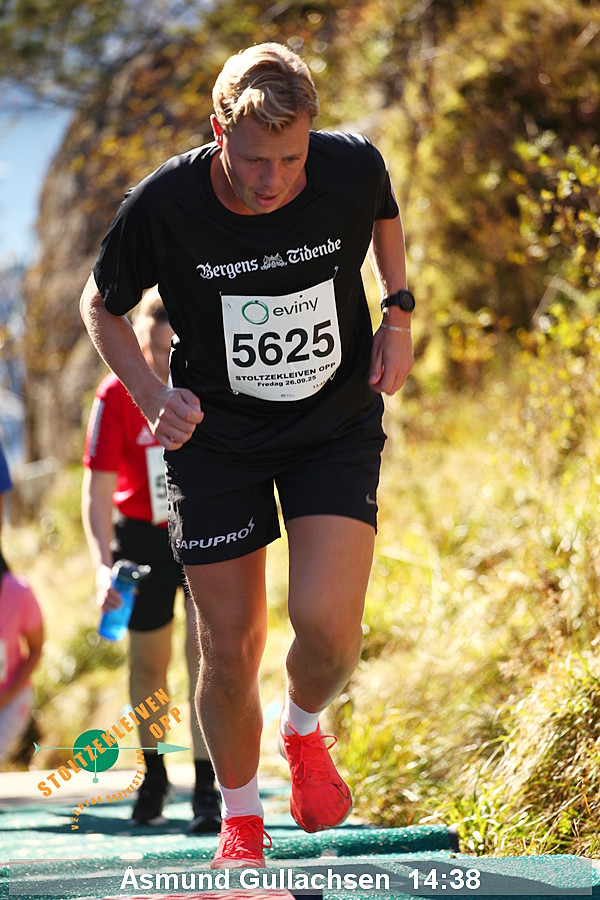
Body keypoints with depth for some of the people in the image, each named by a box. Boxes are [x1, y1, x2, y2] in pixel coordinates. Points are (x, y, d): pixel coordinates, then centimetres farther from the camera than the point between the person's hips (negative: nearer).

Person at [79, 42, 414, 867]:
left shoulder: (355, 167, -18)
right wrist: (150, 394, -16)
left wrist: (398, 313, -1)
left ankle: (304, 730, 20)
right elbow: (101, 305, -2)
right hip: (217, 436, 0)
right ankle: (240, 817, 28)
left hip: (338, 423, 0)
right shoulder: (162, 206, -22)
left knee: (327, 624, -17)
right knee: (230, 651, 1)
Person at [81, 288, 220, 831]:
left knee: (206, 655, -13)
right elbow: (98, 490, -17)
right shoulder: (117, 395, -17)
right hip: (142, 538, 1)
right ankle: (152, 779, 31)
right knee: (148, 666, 10)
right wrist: (103, 565, -29)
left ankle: (207, 792, -11)